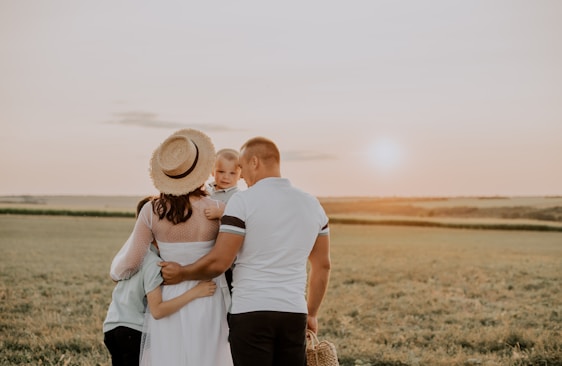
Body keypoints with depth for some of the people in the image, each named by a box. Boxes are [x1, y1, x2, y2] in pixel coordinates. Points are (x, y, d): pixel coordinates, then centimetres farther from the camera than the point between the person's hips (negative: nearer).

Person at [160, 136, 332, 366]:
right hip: (294, 314, 4)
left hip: (251, 312, -4)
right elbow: (322, 266, 14)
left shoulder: (243, 201, -7)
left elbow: (219, 262, -11)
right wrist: (312, 313, 23)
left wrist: (182, 273, 6)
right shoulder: (311, 204, 9)